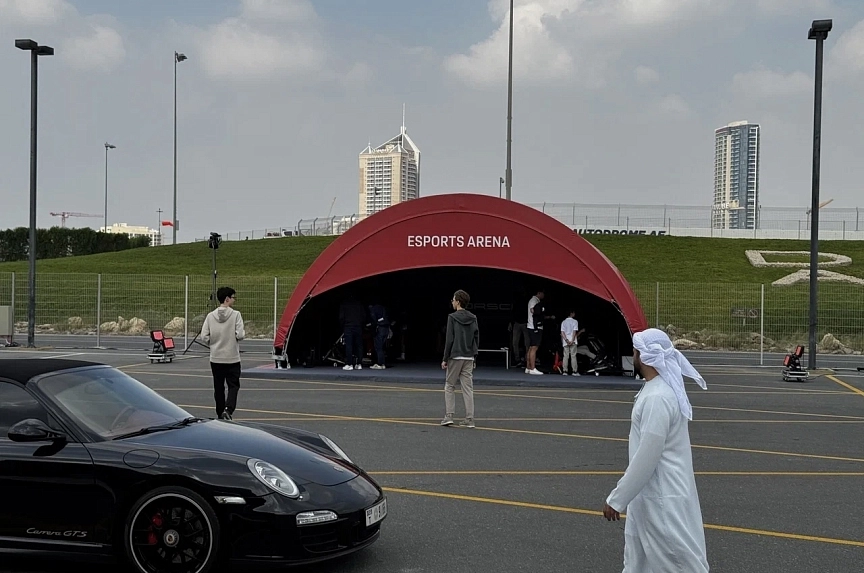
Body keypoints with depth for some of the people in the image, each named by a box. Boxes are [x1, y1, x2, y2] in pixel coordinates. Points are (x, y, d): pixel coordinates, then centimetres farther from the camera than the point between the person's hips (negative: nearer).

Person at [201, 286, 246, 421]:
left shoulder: (210, 316, -1)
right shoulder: (236, 314, -12)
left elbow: (204, 337, -4)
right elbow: (240, 335, -17)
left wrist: (213, 344, 14)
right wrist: (243, 332, 5)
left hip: (215, 358, 3)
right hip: (232, 358, -3)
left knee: (218, 387, 14)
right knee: (233, 385, 6)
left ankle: (220, 414, 21)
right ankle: (228, 409, -15)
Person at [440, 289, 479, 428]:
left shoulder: (452, 317, -8)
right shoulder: (473, 318, 7)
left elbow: (449, 340, -11)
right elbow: (477, 338, 8)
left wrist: (445, 359, -6)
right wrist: (473, 355, 15)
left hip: (455, 357, -4)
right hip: (469, 358, 4)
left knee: (449, 386, 7)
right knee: (468, 388, 5)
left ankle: (449, 416, 2)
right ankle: (469, 419, 3)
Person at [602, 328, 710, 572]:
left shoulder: (657, 397, -25)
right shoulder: (658, 389, 7)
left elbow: (646, 458, -25)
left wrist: (616, 499, -19)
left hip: (663, 499, -10)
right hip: (649, 495, 10)